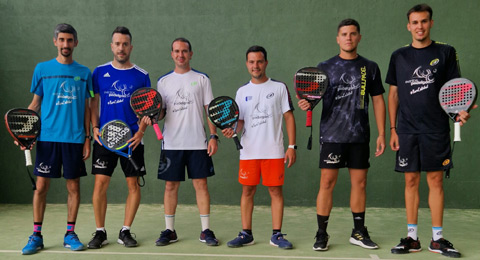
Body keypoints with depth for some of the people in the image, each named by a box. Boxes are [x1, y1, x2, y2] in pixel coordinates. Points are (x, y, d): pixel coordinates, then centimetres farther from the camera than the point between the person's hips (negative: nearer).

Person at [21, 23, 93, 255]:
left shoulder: (84, 73, 7)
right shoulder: (42, 69, 6)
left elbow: (86, 108, 9)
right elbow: (35, 104, 9)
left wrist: (87, 138, 4)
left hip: (75, 138, 1)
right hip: (47, 137, 0)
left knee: (73, 187, 5)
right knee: (41, 186, 1)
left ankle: (70, 233, 17)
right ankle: (36, 235, 14)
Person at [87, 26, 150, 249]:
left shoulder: (142, 76, 3)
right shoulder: (100, 72, 6)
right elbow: (94, 103, 11)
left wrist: (141, 131, -10)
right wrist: (95, 127, -3)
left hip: (132, 139, 0)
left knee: (133, 184, 1)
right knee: (100, 183, -3)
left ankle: (125, 231, 16)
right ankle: (100, 232, 11)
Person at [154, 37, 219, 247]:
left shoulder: (201, 79, 5)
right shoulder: (163, 81, 9)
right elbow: (160, 111, 11)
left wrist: (213, 136, -5)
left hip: (198, 143, -1)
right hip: (172, 143, 2)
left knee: (201, 184, 0)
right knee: (171, 185, 4)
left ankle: (206, 231, 9)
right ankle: (169, 231, 15)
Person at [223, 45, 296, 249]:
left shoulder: (279, 87, 2)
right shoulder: (242, 92, 9)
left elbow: (289, 117, 1)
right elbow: (240, 121, 12)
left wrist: (292, 146, -6)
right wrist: (233, 131, -11)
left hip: (274, 151, -2)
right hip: (248, 152, 2)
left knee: (276, 191, 1)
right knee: (247, 191, 6)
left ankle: (276, 235, 11)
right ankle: (246, 234, 16)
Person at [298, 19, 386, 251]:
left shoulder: (370, 68, 9)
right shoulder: (325, 67, 5)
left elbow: (378, 101, 10)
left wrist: (382, 133, 4)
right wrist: (306, 104, -19)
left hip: (360, 137, 2)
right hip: (332, 135, -2)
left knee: (359, 182, 7)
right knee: (327, 182, -3)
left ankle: (359, 232, 21)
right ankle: (321, 234, 8)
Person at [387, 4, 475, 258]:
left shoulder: (445, 52, 4)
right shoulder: (399, 56, 8)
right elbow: (394, 94, 10)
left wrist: (460, 110, -17)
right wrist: (392, 129, 5)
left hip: (436, 130, -1)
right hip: (407, 131, 1)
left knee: (436, 181, 3)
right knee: (411, 181, 5)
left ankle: (437, 239, 13)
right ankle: (412, 237, 14)